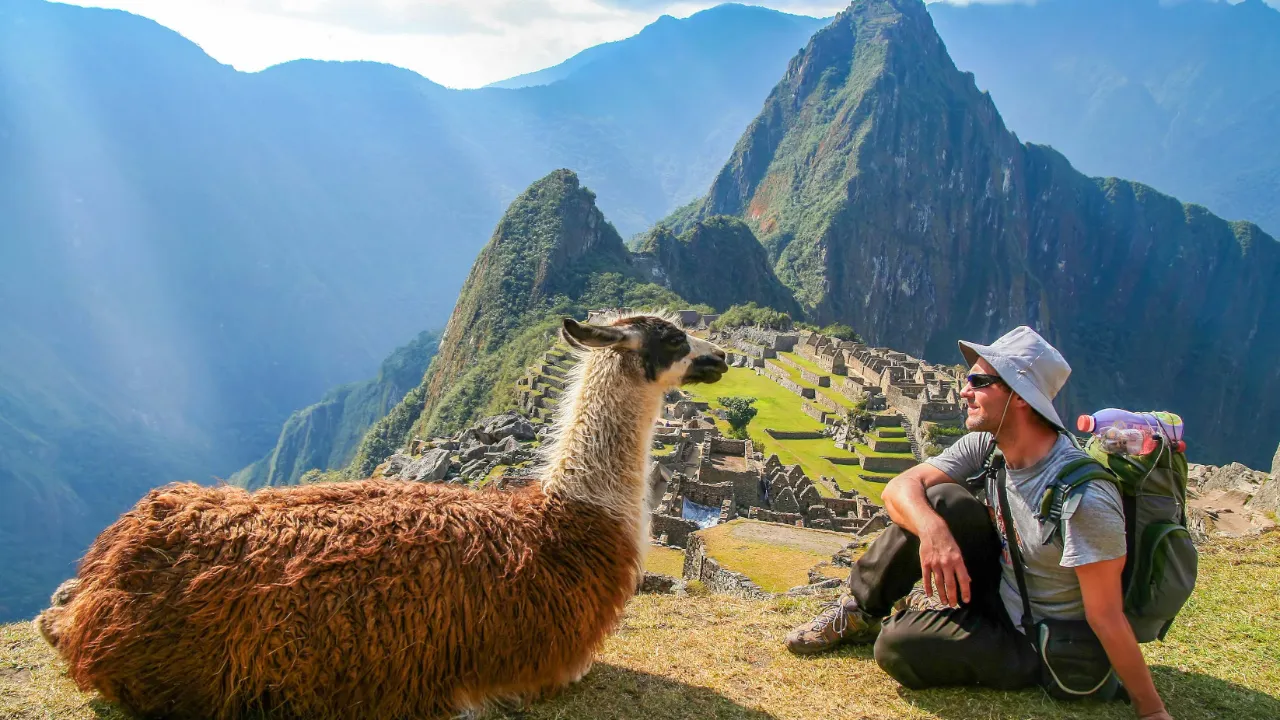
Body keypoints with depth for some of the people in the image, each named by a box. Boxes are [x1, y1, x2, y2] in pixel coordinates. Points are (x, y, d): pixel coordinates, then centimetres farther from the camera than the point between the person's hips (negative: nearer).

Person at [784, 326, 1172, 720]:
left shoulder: (1083, 497, -30)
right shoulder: (987, 446, -9)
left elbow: (1107, 619, -26)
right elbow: (899, 487, -16)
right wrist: (933, 530, -37)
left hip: (1034, 646, -6)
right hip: (997, 591, 6)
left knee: (897, 645, -26)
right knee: (943, 502, -18)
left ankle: (879, 626, 11)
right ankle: (860, 608, 0)